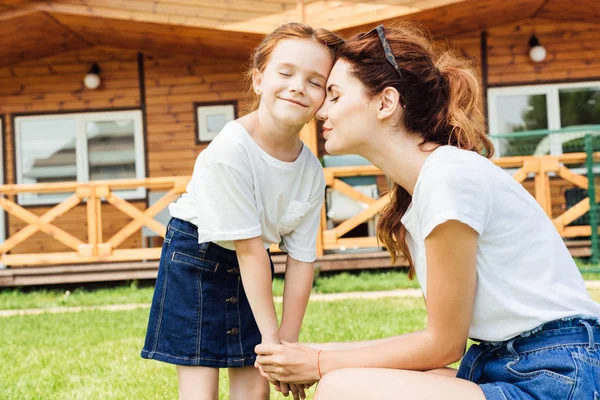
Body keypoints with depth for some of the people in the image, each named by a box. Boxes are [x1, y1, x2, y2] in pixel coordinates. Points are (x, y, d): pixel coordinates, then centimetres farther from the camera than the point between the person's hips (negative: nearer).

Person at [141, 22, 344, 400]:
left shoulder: (312, 173, -13)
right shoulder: (230, 151, -30)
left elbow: (301, 258, -7)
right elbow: (249, 248, -27)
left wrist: (288, 342, -8)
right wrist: (272, 337, -22)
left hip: (250, 266, 6)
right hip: (196, 259, -5)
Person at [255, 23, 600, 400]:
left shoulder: (449, 177, -16)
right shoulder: (413, 192, 11)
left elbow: (444, 343, -11)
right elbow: (445, 337, 12)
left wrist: (321, 363, -2)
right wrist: (323, 354, 8)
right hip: (506, 365, 9)